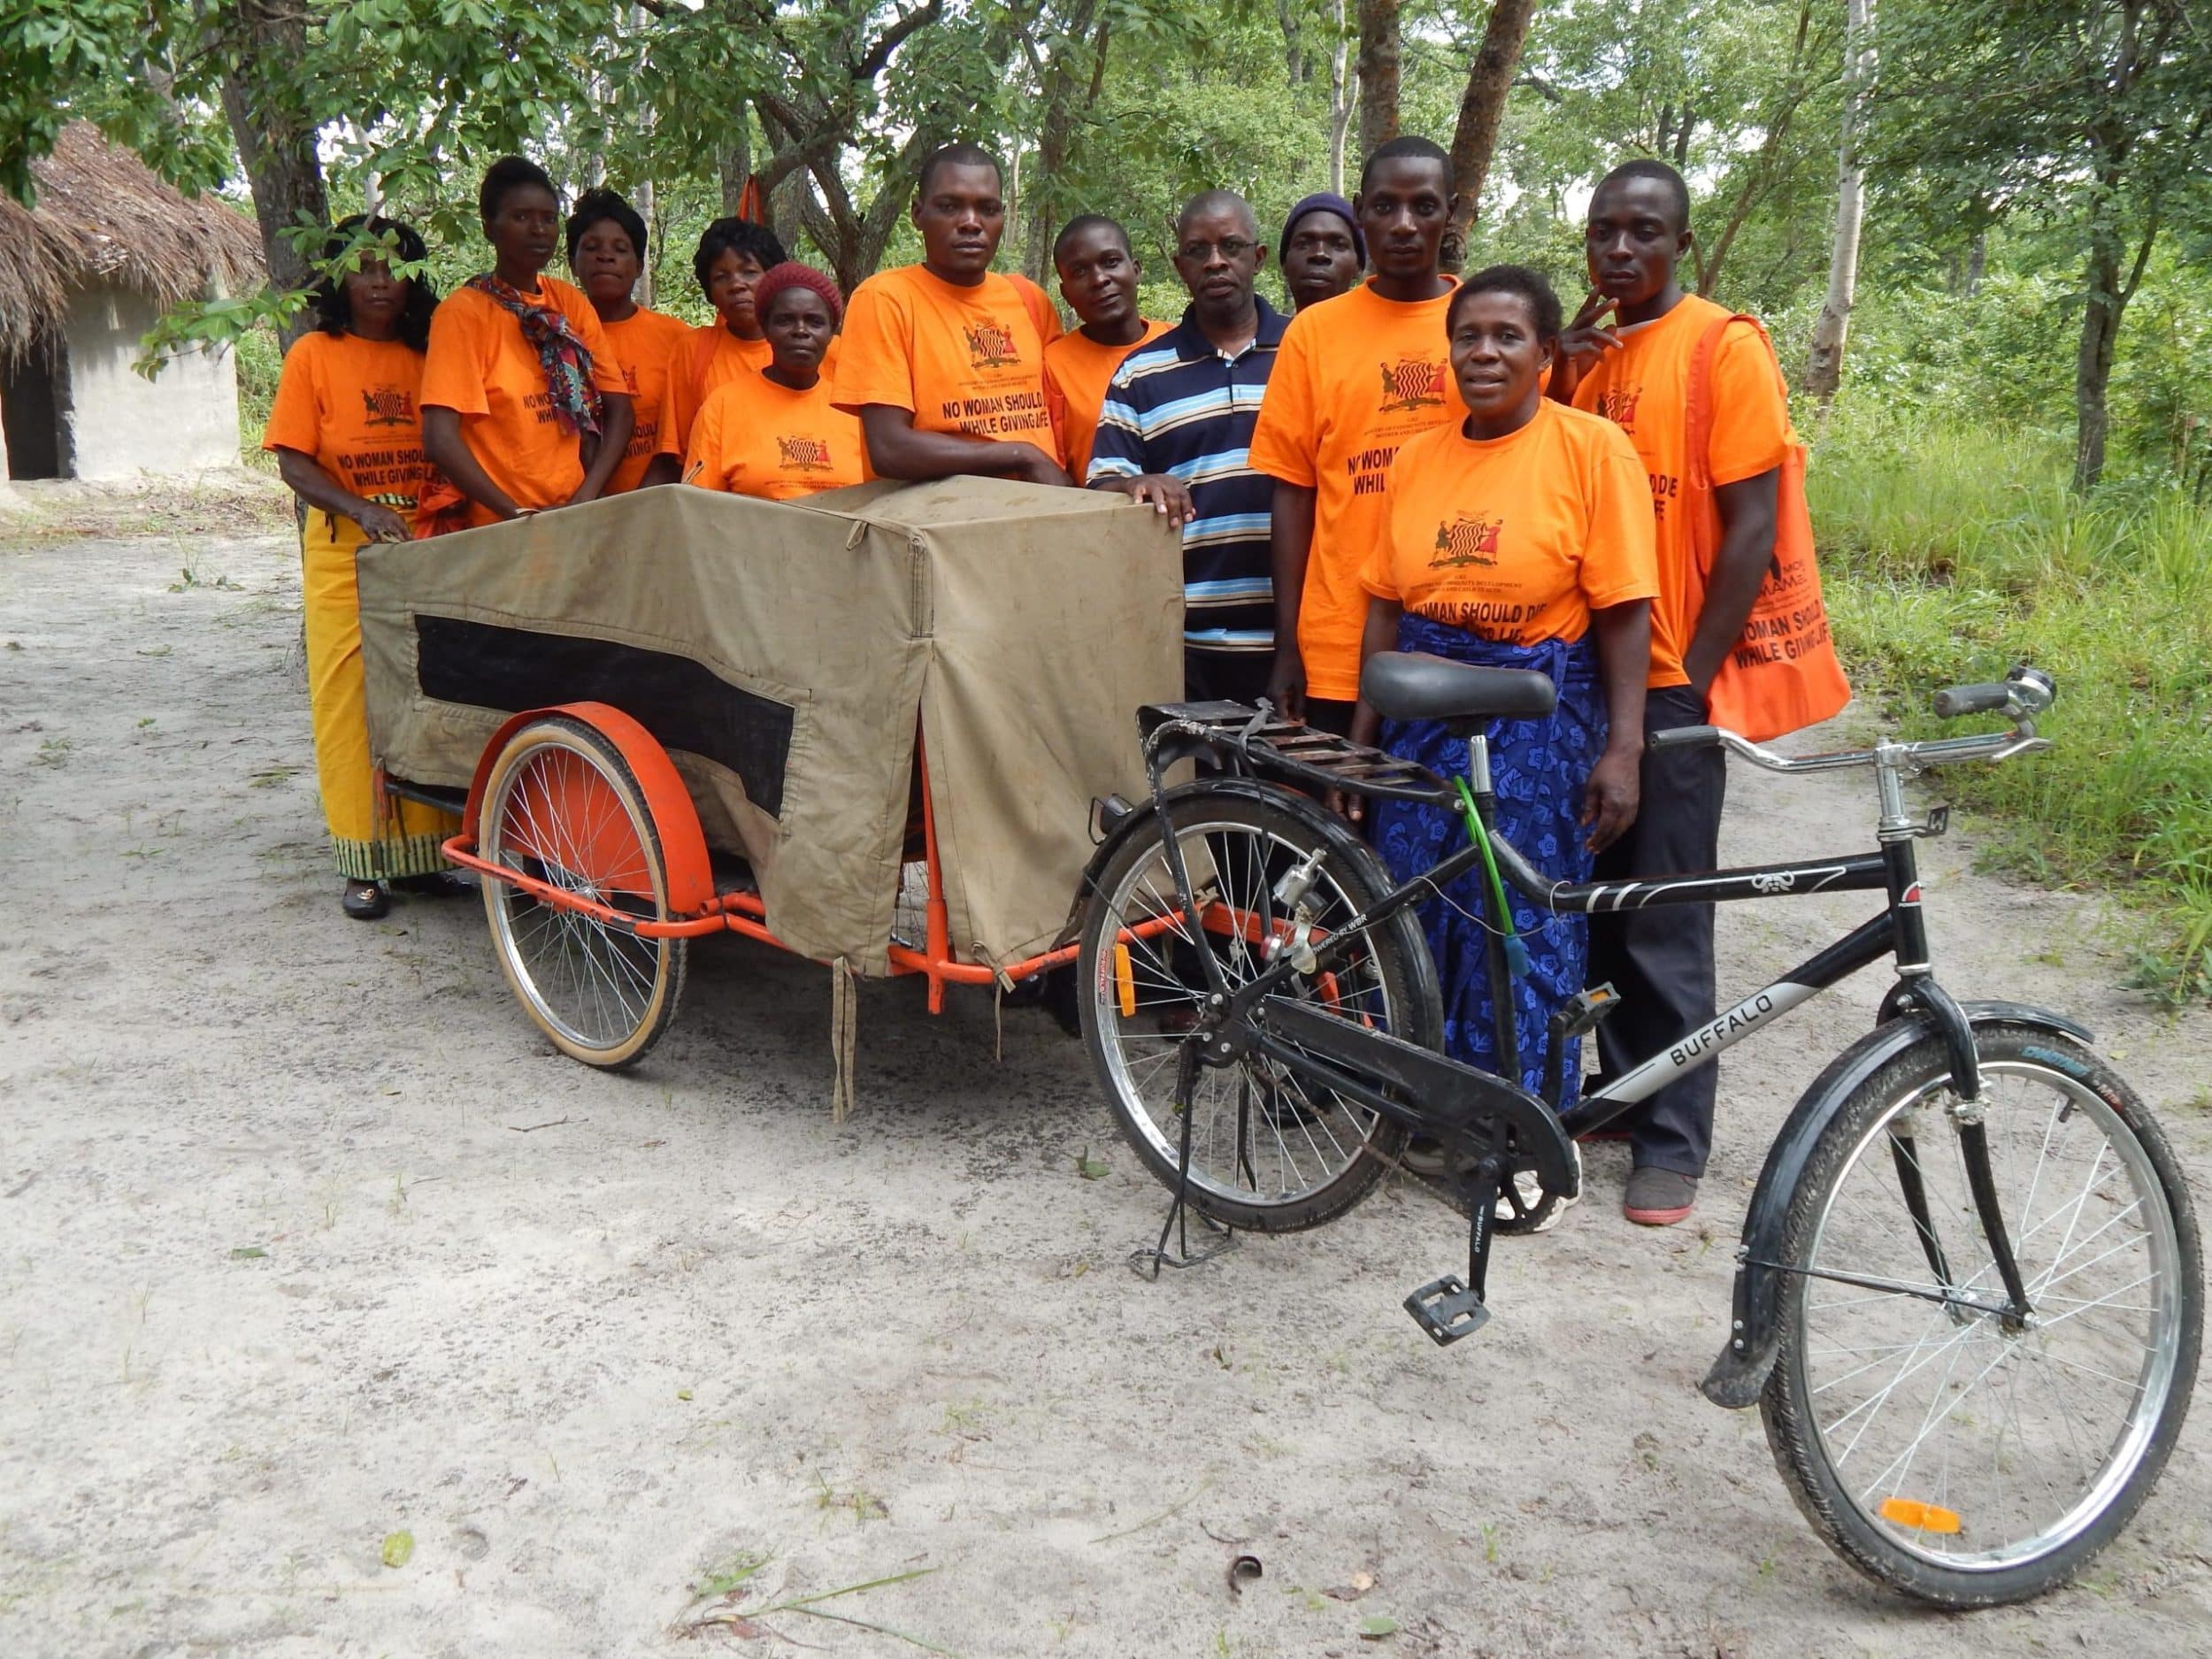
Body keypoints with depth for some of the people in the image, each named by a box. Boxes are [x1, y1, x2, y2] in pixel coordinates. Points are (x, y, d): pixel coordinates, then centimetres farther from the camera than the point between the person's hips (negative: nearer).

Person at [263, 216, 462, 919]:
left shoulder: (427, 357, 11)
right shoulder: (314, 355, 3)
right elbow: (293, 462, -3)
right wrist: (362, 511, -18)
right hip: (345, 551, -2)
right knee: (351, 701, -1)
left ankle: (425, 849, 13)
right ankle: (362, 864, 7)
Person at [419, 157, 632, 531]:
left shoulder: (570, 303, 12)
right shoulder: (462, 312, -1)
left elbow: (618, 411, 9)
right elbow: (440, 439, -9)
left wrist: (585, 501, -5)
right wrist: (517, 514, -15)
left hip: (579, 522, 4)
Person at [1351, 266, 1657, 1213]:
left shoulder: (1591, 448, -7)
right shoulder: (1417, 459, 7)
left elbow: (1624, 610, -9)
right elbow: (1385, 607, 9)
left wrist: (1621, 748, -14)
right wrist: (1363, 735, 9)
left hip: (1540, 719, -4)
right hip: (1423, 715, 5)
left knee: (1526, 931, 1)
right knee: (1415, 913, 10)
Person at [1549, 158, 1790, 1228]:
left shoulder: (1723, 347, -7)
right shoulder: (1581, 352, 12)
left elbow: (1751, 525, -11)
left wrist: (1692, 678, -13)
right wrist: (1552, 382, -4)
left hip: (1665, 679, -6)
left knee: (1662, 924, -1)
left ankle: (1672, 1140, 9)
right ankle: (1621, 1088, 28)